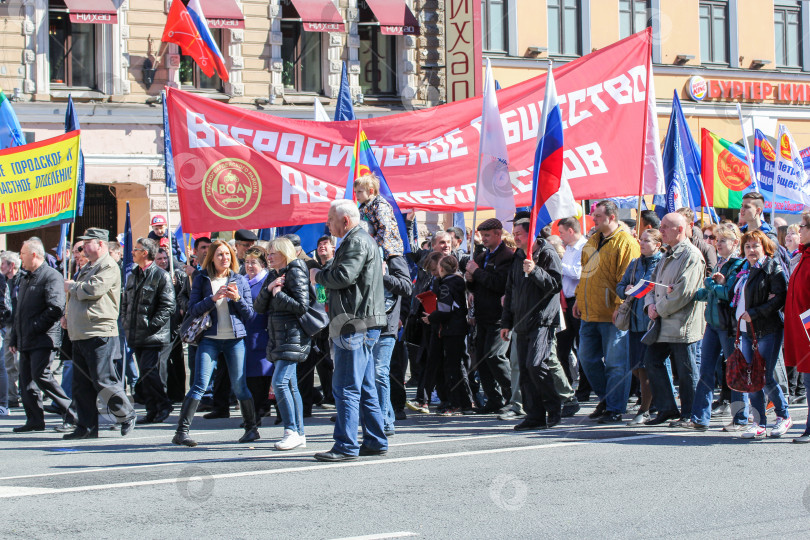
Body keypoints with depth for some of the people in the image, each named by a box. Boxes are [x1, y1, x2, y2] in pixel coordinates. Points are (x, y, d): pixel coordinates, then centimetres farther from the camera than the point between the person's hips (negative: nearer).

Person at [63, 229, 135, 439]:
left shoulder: (108, 267, -9)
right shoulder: (87, 268, 22)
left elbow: (94, 289, -23)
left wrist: (72, 286, -5)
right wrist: (68, 314, 16)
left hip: (99, 334, -10)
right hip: (80, 335, 10)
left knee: (103, 380, -8)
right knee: (81, 384, 8)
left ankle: (126, 416, 7)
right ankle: (87, 427, 12)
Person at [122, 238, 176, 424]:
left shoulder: (161, 276, -6)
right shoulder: (133, 275, 17)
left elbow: (167, 306, -11)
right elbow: (126, 302, 24)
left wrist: (151, 325, -16)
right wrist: (127, 324, 11)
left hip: (154, 337, -7)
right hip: (136, 336, 7)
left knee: (150, 373, -13)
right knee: (144, 376, 8)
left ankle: (164, 406, 3)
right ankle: (152, 411, 13)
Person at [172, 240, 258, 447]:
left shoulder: (240, 280, 9)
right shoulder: (202, 280, 5)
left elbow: (249, 314, 8)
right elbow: (193, 310, -3)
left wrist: (237, 299, -9)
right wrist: (213, 298, -16)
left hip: (235, 339, 1)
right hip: (209, 339, -1)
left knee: (239, 387, 4)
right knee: (199, 385, -9)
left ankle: (251, 428, 19)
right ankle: (182, 431, -8)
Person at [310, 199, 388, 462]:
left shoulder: (357, 242, -11)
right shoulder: (362, 240, 22)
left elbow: (343, 276, -22)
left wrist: (318, 275, -6)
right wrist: (323, 274, 8)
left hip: (355, 326, -11)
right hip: (362, 324, 11)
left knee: (345, 388, -9)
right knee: (365, 388, 13)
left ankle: (346, 446, -9)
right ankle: (375, 442, 17)